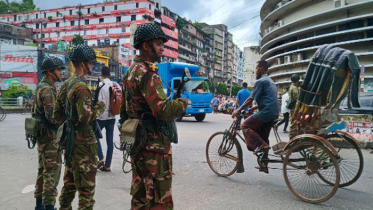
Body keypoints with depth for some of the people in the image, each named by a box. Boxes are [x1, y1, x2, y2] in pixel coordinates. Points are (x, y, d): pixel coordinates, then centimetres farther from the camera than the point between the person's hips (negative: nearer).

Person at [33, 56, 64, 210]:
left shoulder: (41, 86, 14)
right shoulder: (48, 89, -18)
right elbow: (53, 117, -24)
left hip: (43, 134, 10)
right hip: (49, 135, -10)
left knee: (43, 169, 15)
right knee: (52, 171, -6)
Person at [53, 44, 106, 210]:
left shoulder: (66, 85, 11)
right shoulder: (81, 86, -17)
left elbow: (57, 113, 16)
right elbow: (86, 117, -24)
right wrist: (100, 106, -10)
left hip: (70, 138, 10)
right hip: (83, 141, -10)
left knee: (69, 183, 20)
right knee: (86, 187, -2)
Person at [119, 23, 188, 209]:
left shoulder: (131, 71, 15)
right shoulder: (147, 72, -16)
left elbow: (124, 110, 20)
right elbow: (162, 110, -26)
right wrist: (182, 102, -9)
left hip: (137, 143, 10)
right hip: (153, 145, -10)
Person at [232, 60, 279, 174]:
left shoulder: (261, 81, -7)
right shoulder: (270, 81, 24)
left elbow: (251, 99, -11)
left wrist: (238, 110, -4)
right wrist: (255, 107, 27)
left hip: (266, 112, -10)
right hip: (274, 113, 10)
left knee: (245, 125, -3)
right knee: (263, 137, 13)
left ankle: (261, 145, -12)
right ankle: (264, 165, 16)